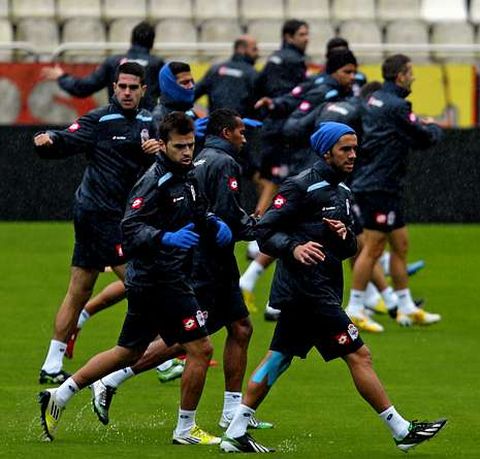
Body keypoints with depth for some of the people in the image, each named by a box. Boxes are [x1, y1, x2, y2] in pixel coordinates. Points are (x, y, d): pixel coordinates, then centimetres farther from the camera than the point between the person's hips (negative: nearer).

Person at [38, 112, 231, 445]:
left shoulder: (185, 177, 11)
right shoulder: (155, 182, -16)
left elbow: (198, 213, 27)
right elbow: (131, 228, -24)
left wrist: (214, 224, 6)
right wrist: (167, 238, -38)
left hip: (149, 282, 10)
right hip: (160, 279, -10)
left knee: (128, 352, 19)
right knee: (201, 349, -7)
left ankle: (59, 396, 25)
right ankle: (186, 429, 4)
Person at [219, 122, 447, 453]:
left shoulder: (343, 192, 16)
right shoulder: (303, 187, -11)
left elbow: (350, 250, 19)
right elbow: (265, 232, -13)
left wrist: (345, 236, -4)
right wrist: (294, 248, -30)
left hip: (324, 289, 9)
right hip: (307, 287, -9)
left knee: (279, 358, 10)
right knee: (358, 355, -8)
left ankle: (236, 433, 14)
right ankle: (402, 431, -4)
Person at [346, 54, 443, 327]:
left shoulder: (377, 99, 12)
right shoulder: (395, 106, -18)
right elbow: (426, 139, -11)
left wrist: (423, 126, 8)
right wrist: (434, 128, 8)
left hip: (385, 188, 10)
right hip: (380, 188, -10)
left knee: (400, 244, 15)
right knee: (373, 248, -6)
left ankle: (407, 308, 21)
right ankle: (354, 310, -2)